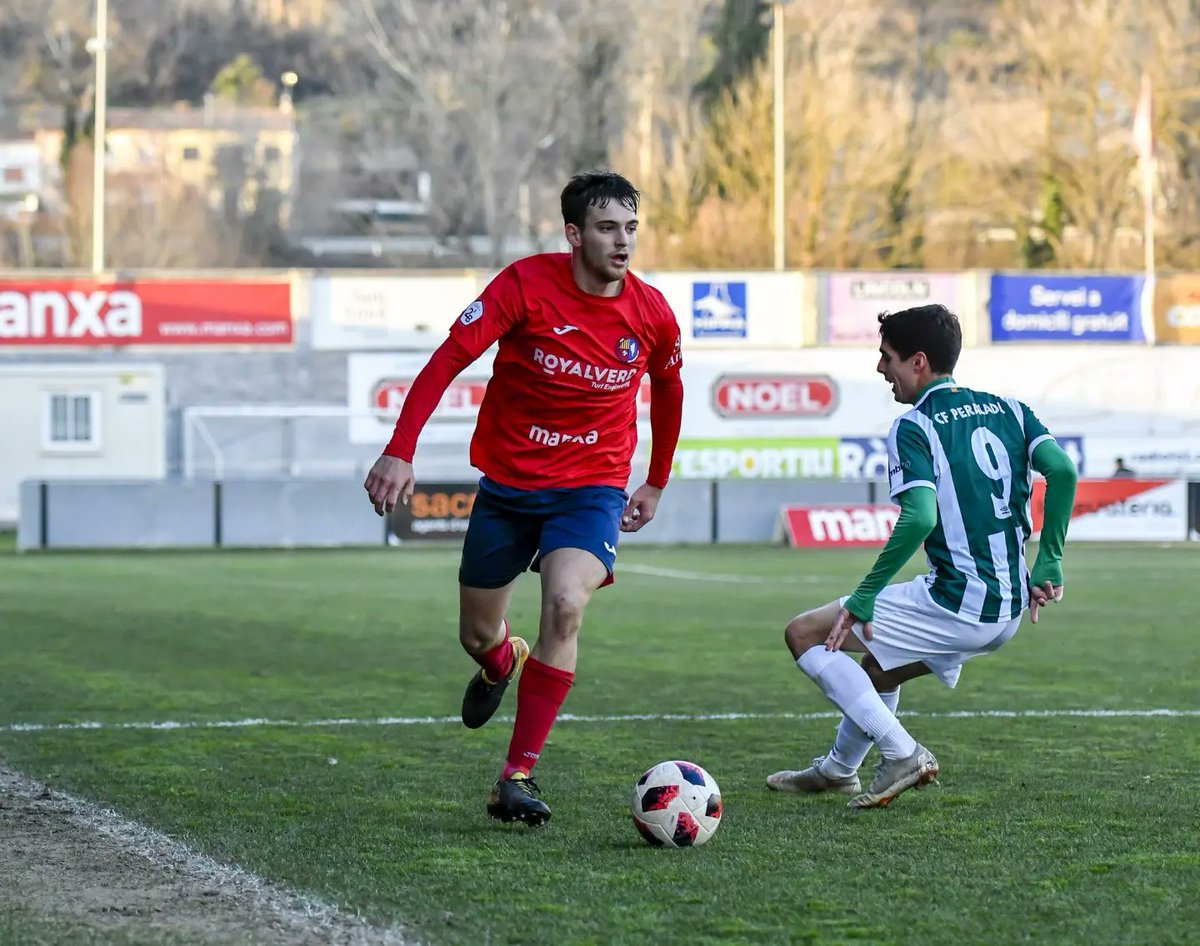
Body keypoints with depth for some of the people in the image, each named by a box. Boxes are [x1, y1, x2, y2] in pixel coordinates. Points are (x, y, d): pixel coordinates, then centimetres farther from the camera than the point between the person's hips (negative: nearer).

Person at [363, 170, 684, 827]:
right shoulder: (526, 284, -16)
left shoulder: (651, 314, -7)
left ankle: (518, 777, -21)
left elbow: (668, 390, 14)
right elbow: (447, 360, -17)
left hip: (590, 488, 0)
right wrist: (400, 452, -26)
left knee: (565, 606, -27)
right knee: (477, 635, 10)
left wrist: (655, 484, 20)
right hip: (506, 483, 0)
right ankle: (502, 665, 53)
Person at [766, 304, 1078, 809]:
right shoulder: (1008, 409, 9)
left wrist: (865, 596, -15)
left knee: (805, 634, 5)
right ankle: (838, 770, 48)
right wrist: (1048, 564, 2)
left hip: (953, 607, -8)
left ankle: (903, 753, -1)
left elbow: (920, 518, -23)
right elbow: (1062, 469, -4)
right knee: (877, 666, 32)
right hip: (1009, 614, 8)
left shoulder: (913, 428, -10)